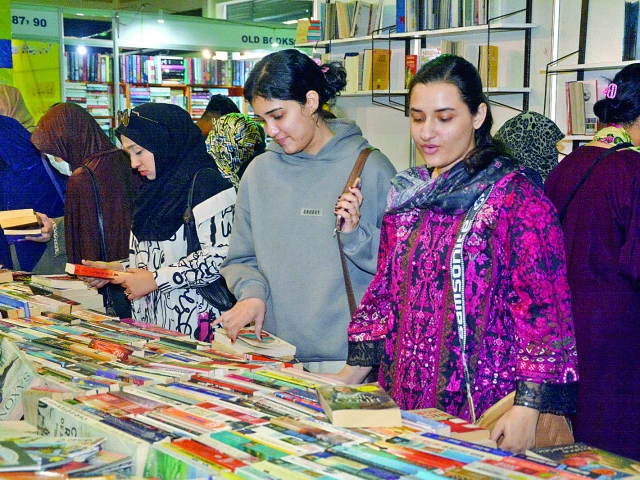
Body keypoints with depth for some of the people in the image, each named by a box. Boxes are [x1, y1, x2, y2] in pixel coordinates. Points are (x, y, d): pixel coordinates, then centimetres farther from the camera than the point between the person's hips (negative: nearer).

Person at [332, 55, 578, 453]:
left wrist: (528, 408, -20)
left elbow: (542, 308, -14)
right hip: (404, 399, 6)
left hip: (481, 412, -5)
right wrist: (353, 374, 8)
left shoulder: (518, 199, -11)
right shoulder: (408, 196, 8)